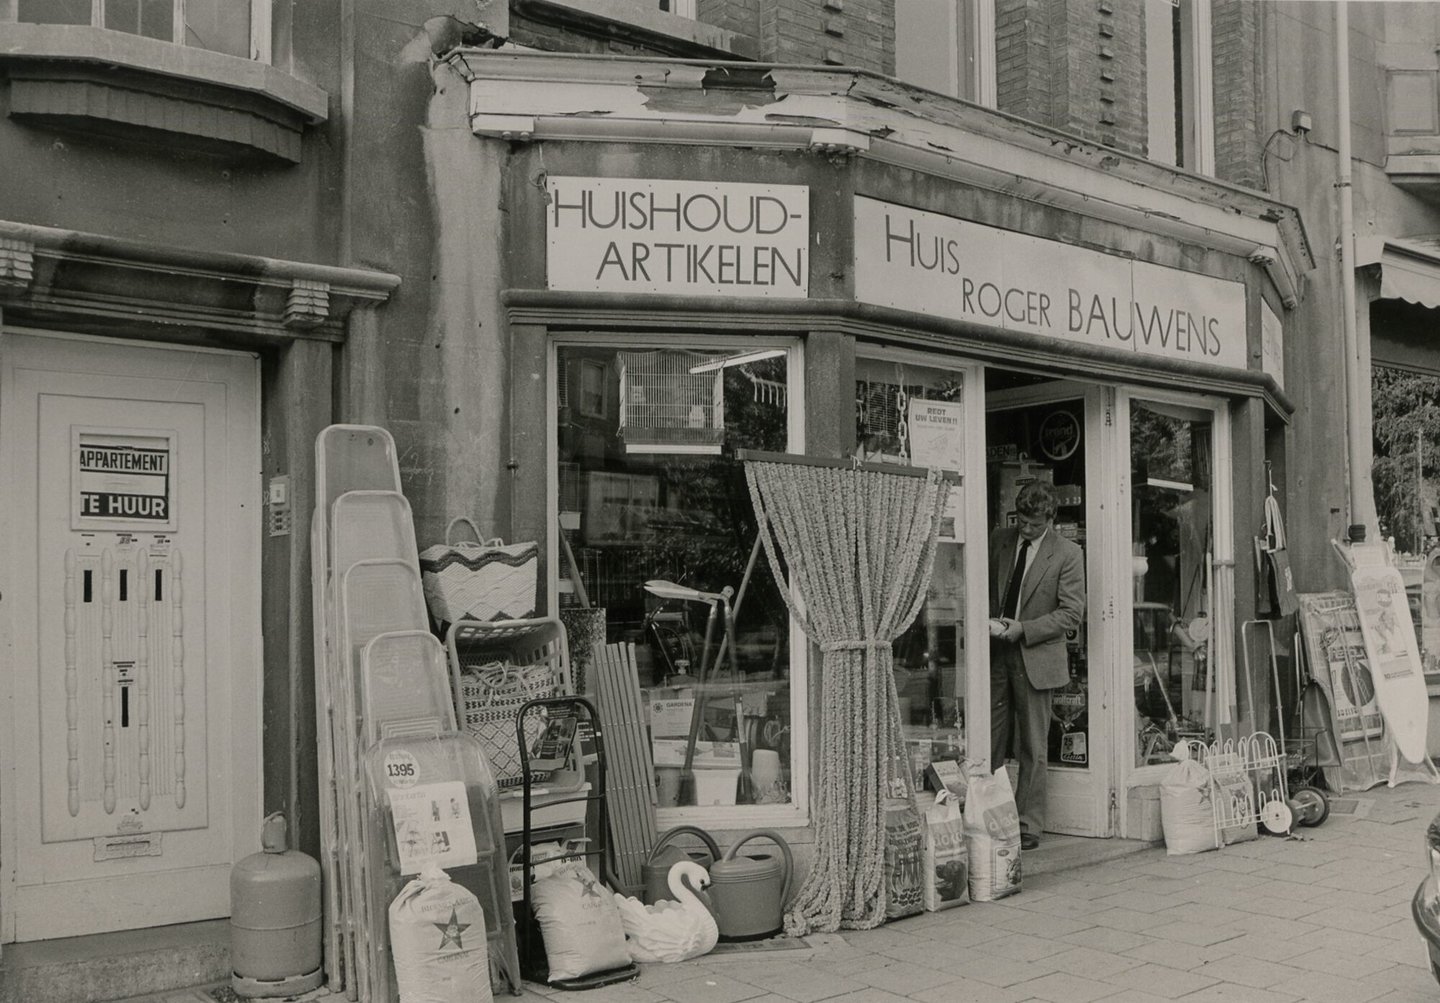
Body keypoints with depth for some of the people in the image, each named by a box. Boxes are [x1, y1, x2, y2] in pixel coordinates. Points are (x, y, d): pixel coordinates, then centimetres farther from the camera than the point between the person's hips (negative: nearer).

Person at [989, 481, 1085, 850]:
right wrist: (988, 620, -4)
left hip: (1035, 657, -3)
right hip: (995, 653, 3)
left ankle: (1028, 826, 13)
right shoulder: (999, 540, 6)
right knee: (990, 743, 4)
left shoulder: (1067, 553, -5)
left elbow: (1071, 612, -7)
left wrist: (1022, 629, -15)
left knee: (1032, 749, 4)